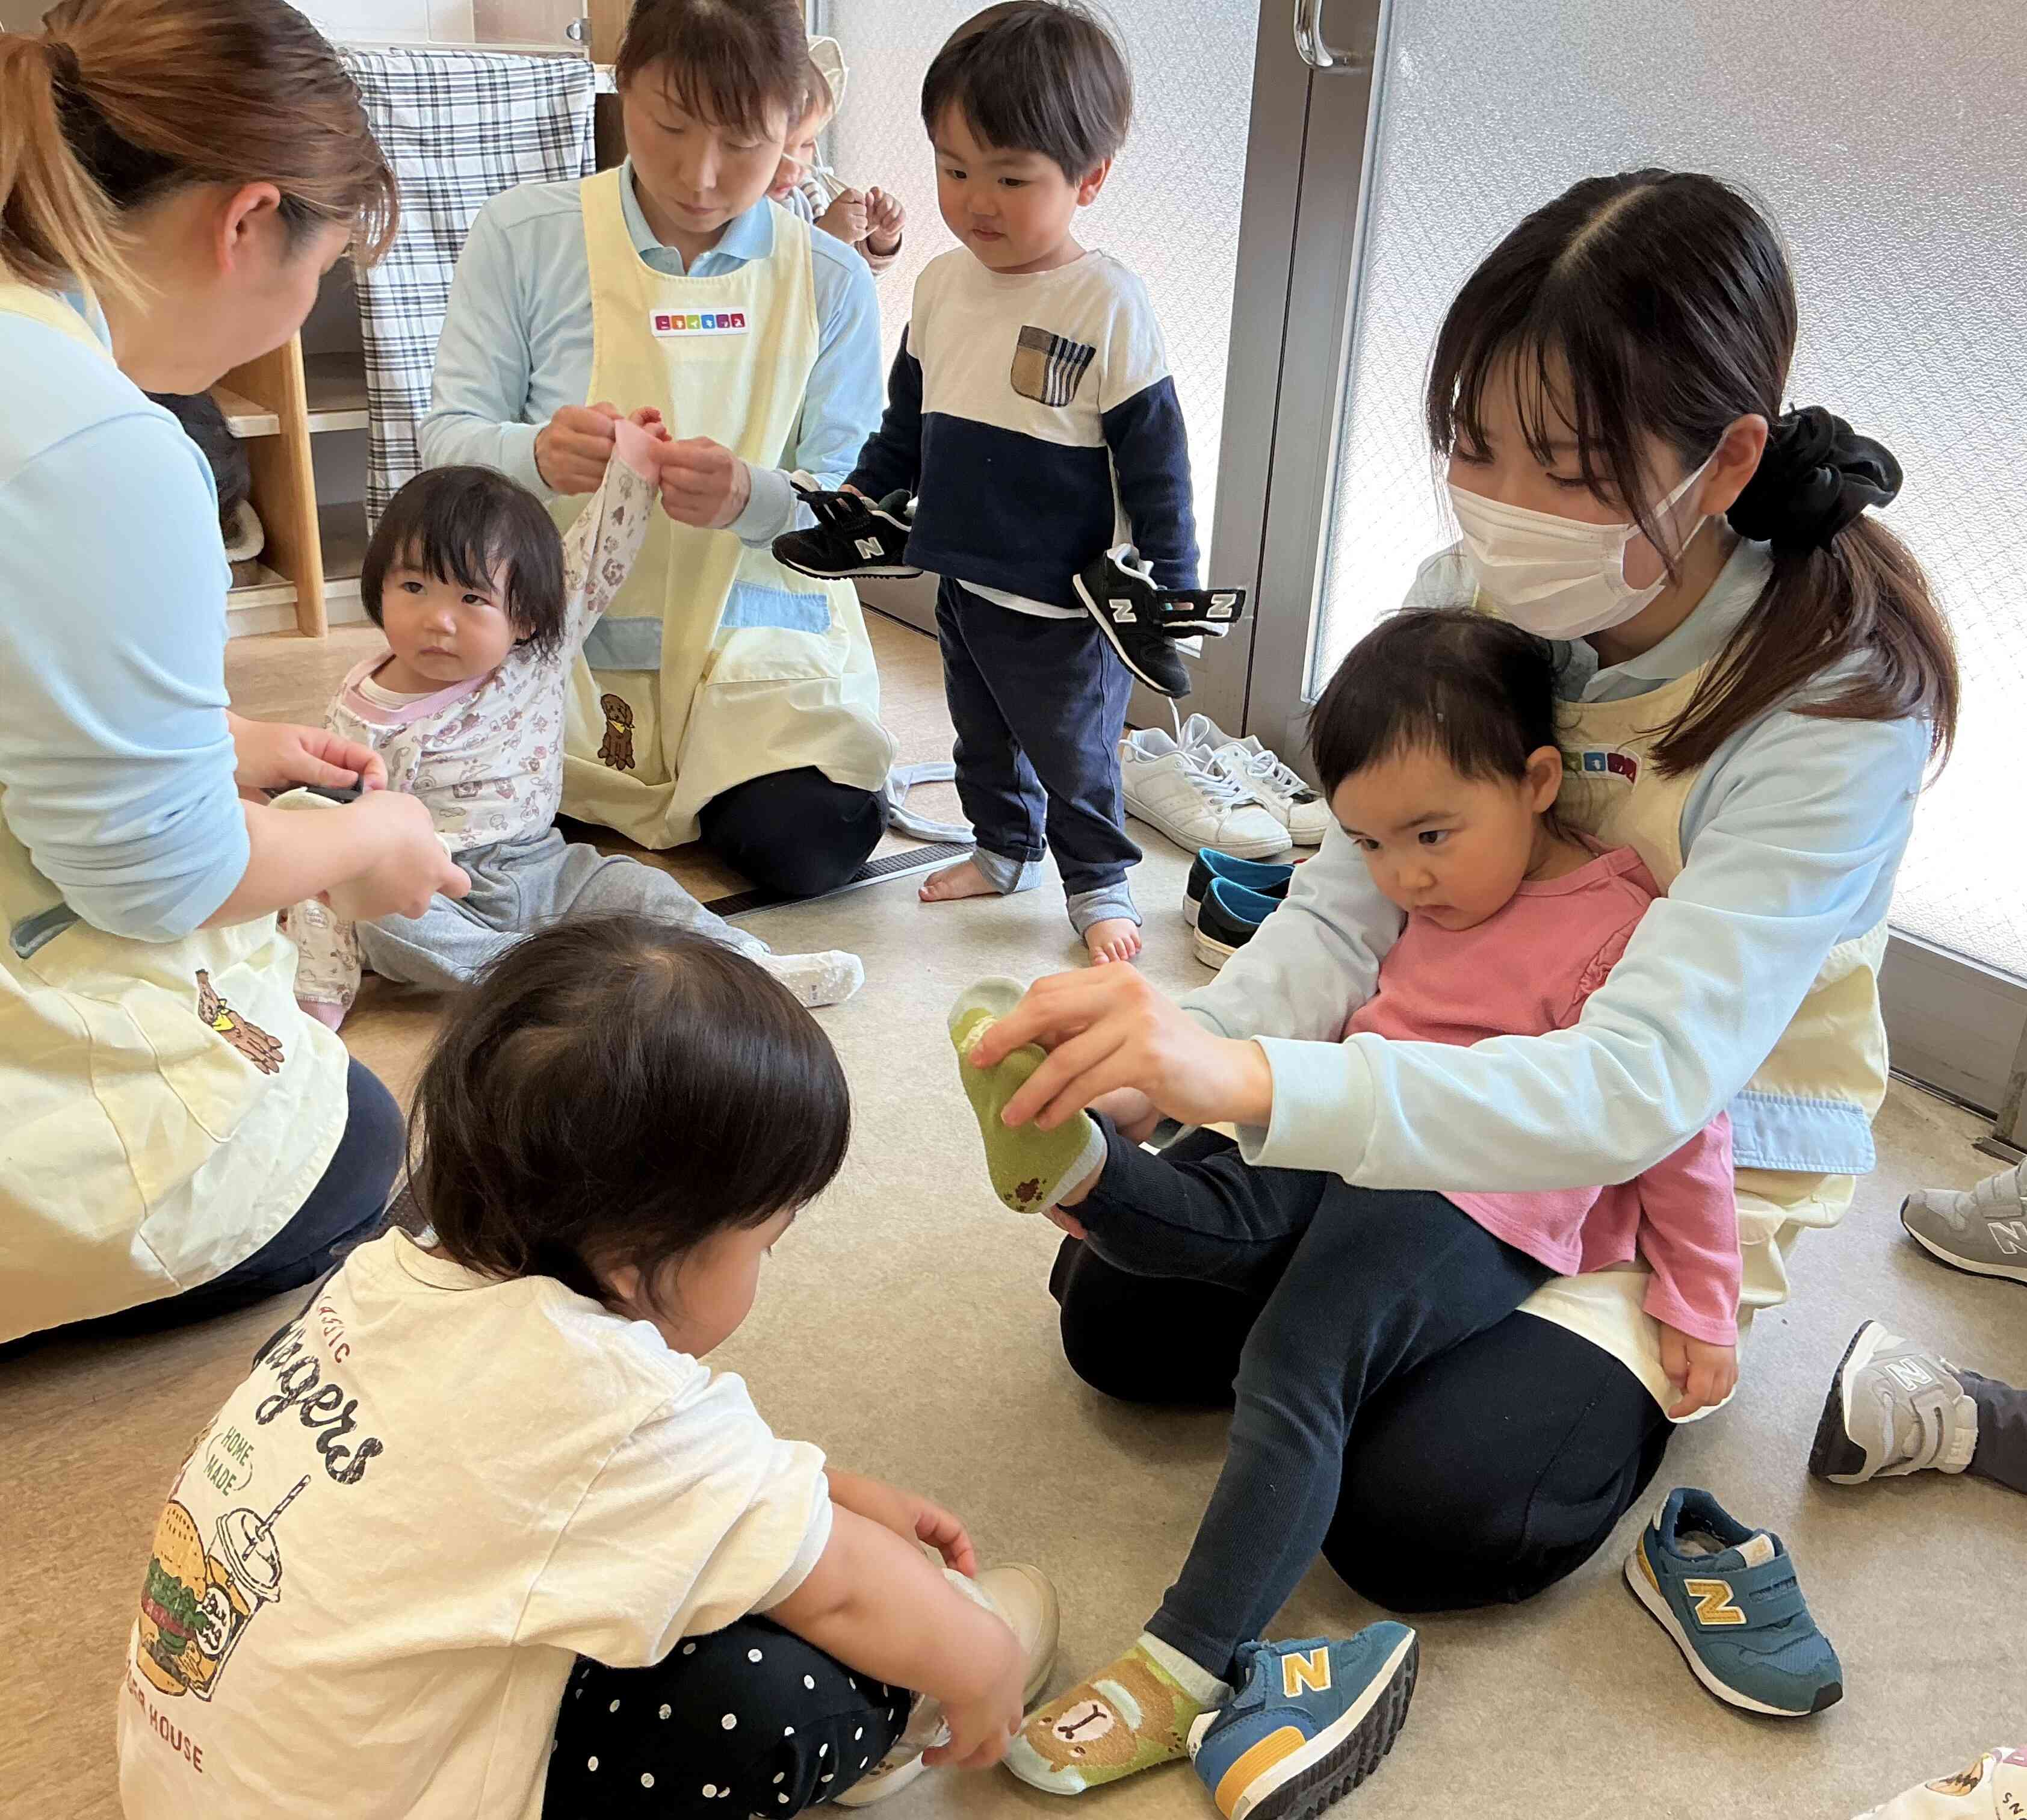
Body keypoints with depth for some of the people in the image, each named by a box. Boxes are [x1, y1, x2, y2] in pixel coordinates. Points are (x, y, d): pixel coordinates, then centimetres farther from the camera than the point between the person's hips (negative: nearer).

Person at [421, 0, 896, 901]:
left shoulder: (830, 281, -2)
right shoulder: (524, 235, -5)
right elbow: (448, 438, -4)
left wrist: (751, 497, -29)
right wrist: (538, 455, -29)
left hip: (753, 631, 1)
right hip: (562, 628, 0)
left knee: (809, 844, -22)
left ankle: (701, 784, 14)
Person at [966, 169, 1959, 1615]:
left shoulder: (1841, 706, -28)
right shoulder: (1473, 596, -13)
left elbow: (1642, 1084, -39)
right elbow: (1349, 912, -13)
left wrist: (1251, 1077, -55)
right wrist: (1156, 1074, -34)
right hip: (1460, 1102, 5)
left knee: (1424, 1515, -20)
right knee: (1118, 1311, -2)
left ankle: (1630, 1369, 10)